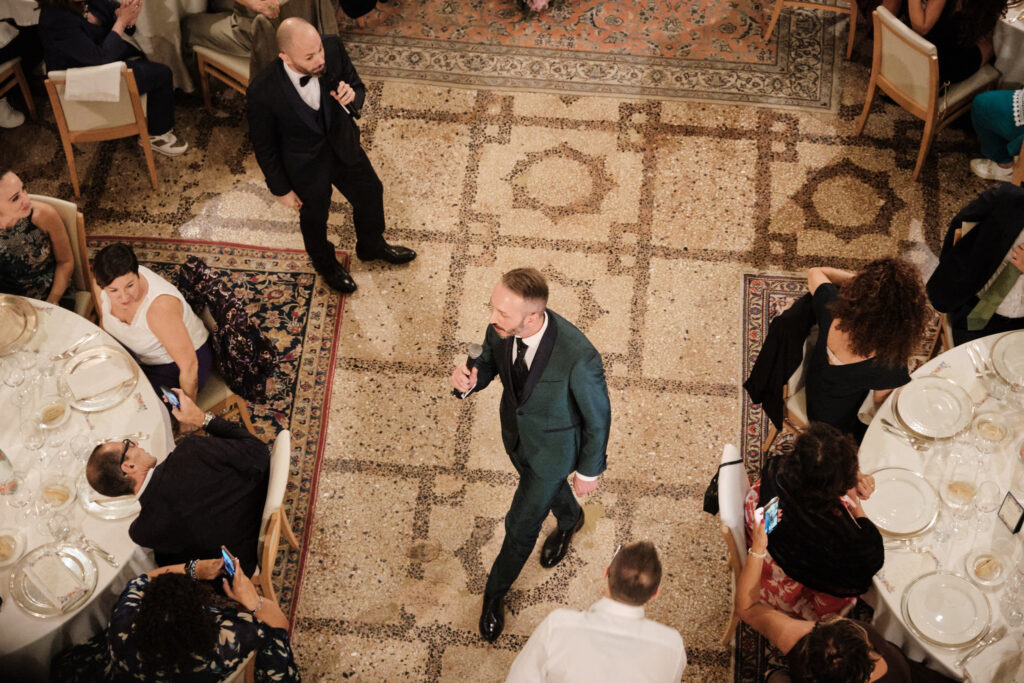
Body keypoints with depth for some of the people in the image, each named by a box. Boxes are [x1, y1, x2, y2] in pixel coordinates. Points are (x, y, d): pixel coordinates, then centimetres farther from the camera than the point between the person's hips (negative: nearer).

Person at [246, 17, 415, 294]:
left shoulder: (333, 48, -26)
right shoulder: (262, 92, -35)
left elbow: (357, 86, -7)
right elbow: (263, 145, -18)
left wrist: (353, 96, -32)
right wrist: (280, 189, -7)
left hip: (342, 144, 4)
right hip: (305, 166, -4)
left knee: (371, 193, 26)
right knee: (314, 218, 24)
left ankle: (371, 246, 60)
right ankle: (325, 264, 59)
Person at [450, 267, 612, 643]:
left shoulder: (578, 358, -43)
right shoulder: (501, 327, -27)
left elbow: (597, 418, -23)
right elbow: (490, 362, -4)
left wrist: (588, 471, -8)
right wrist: (469, 378, -28)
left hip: (553, 446, -5)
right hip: (516, 430, 5)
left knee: (521, 525, 13)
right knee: (544, 486, 34)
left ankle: (495, 594, 43)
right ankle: (569, 519, 71)